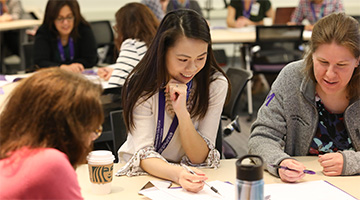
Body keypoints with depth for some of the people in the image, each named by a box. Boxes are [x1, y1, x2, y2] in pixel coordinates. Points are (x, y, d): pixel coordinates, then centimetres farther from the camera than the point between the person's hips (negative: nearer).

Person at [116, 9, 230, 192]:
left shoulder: (215, 84, -10)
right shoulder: (141, 85, -13)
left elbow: (200, 158, -10)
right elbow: (144, 152, -17)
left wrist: (182, 112, -25)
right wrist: (177, 174, -37)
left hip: (190, 174, 1)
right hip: (145, 172, 0)